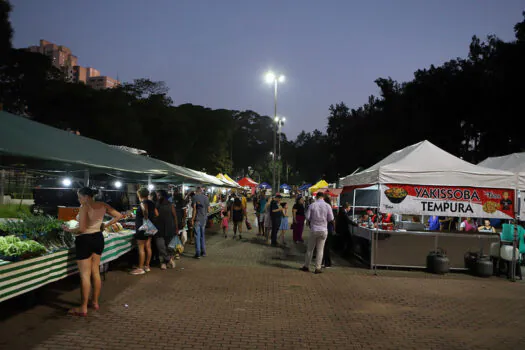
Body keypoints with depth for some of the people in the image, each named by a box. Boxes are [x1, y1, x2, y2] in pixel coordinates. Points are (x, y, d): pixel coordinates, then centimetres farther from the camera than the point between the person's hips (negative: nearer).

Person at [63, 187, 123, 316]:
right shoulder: (102, 206, 2)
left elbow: (81, 229, -22)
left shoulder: (84, 207, -18)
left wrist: (69, 230, -6)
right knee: (96, 272, 16)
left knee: (85, 275, -1)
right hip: (98, 238, 7)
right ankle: (95, 302, 27)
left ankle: (83, 309, 5)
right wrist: (105, 225, 12)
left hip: (85, 240, -7)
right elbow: (119, 216, 6)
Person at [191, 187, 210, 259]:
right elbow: (208, 209, 9)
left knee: (197, 236, -2)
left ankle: (198, 253, -2)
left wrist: (192, 219, -8)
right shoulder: (206, 197, 5)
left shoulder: (195, 197, -9)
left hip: (198, 219, -5)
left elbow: (194, 209, -13)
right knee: (203, 235, 16)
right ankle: (203, 252, 20)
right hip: (204, 219, 5)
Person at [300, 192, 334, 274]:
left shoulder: (312, 205, -7)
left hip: (314, 229, 0)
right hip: (323, 230, 0)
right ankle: (317, 268, 7)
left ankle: (306, 266, 18)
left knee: (310, 249, 11)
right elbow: (331, 218, -4)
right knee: (320, 250, 6)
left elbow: (307, 217, -6)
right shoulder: (327, 206, -6)